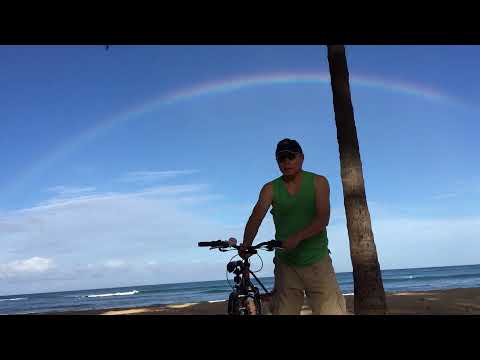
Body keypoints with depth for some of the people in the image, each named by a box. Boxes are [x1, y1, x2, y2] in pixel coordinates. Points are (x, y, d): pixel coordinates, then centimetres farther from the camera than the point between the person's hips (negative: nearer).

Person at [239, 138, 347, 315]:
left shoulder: (318, 182, -2)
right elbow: (256, 217, -13)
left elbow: (323, 218, -13)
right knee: (282, 311, 4)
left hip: (317, 262, -1)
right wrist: (246, 244, -31)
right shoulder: (270, 189, 1)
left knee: (332, 310, -7)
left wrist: (297, 238, -28)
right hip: (286, 264, 2)